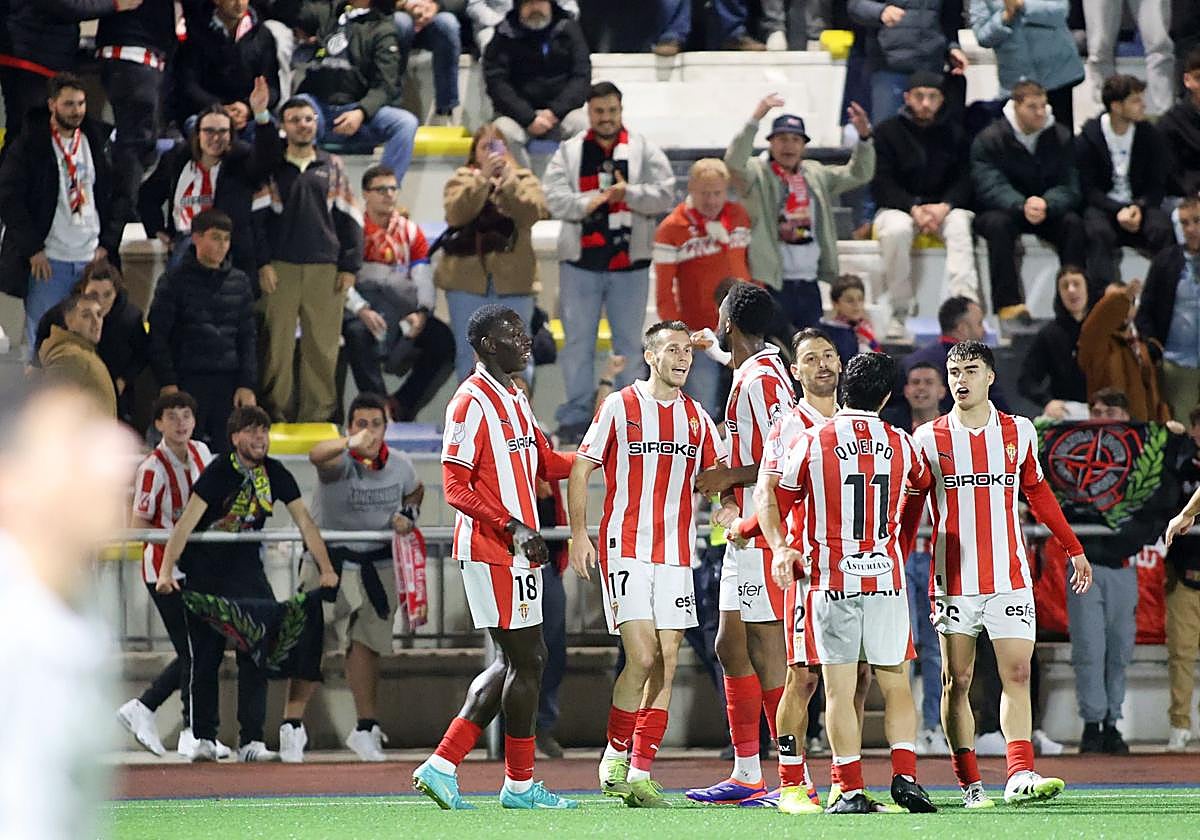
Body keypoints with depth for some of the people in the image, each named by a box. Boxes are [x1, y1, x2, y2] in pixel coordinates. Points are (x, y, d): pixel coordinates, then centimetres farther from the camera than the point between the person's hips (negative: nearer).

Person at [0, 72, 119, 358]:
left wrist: (106, 245, 5)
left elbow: (114, 198, 16)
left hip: (93, 259, 4)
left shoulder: (98, 144, 12)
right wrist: (33, 249, -10)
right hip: (47, 260, -4)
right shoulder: (29, 145, -2)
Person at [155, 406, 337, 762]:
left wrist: (326, 569, -2)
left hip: (246, 567, 4)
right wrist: (166, 570, -33)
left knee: (256, 653, -6)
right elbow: (188, 521, -23)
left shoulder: (275, 474, -2)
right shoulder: (218, 472, -16)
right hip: (204, 571, -4)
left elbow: (304, 522, 4)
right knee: (205, 656, 0)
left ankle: (251, 740, -4)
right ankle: (204, 739, 10)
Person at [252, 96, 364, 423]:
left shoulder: (332, 166, 14)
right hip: (280, 269, -2)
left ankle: (318, 414, 4)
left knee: (323, 346, -1)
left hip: (325, 269, 2)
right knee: (277, 344, -4)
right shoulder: (270, 166, 8)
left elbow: (349, 219, 12)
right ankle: (274, 414, 0)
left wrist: (350, 266, 6)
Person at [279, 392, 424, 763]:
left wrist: (407, 515, -1)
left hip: (377, 564, 4)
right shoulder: (341, 462, -21)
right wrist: (351, 444, -67)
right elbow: (317, 455, -47)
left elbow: (415, 491, 21)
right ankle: (292, 727, -1)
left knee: (366, 645, 10)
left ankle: (365, 731, 18)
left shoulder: (400, 465, -3)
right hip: (328, 561, -4)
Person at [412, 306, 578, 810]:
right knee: (526, 660, -5)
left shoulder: (516, 400, 17)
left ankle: (441, 765, 11)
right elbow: (455, 486, -16)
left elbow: (547, 465, 23)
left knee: (514, 663, 11)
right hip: (492, 553, -10)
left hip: (518, 551, 10)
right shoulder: (472, 403, -12)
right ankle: (519, 784, 4)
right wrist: (513, 527, -23)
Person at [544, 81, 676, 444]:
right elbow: (554, 196, -6)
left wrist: (629, 193, -20)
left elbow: (665, 194, -4)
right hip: (581, 261, 0)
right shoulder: (569, 152, 5)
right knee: (578, 340, 4)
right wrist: (585, 204, -24)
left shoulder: (644, 151, 4)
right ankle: (575, 415, 10)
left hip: (629, 261, 0)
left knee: (629, 340, 5)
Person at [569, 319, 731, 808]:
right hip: (626, 548, -5)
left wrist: (728, 502, -2)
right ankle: (615, 755, 5)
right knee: (642, 657, -15)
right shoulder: (620, 407, -2)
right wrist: (579, 534, -9)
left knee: (667, 663, 0)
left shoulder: (697, 418, 11)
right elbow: (580, 470, 0)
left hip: (676, 555, 5)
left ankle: (640, 773, 5)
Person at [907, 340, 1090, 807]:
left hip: (1010, 579, 1)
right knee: (957, 682, 2)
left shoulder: (1018, 432, 7)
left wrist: (1073, 549, 22)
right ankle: (969, 783, 7)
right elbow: (910, 510, 8)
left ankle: (1020, 775, -17)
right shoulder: (929, 439, 2)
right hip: (953, 583, -1)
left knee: (1017, 675, -10)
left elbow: (1038, 493, 20)